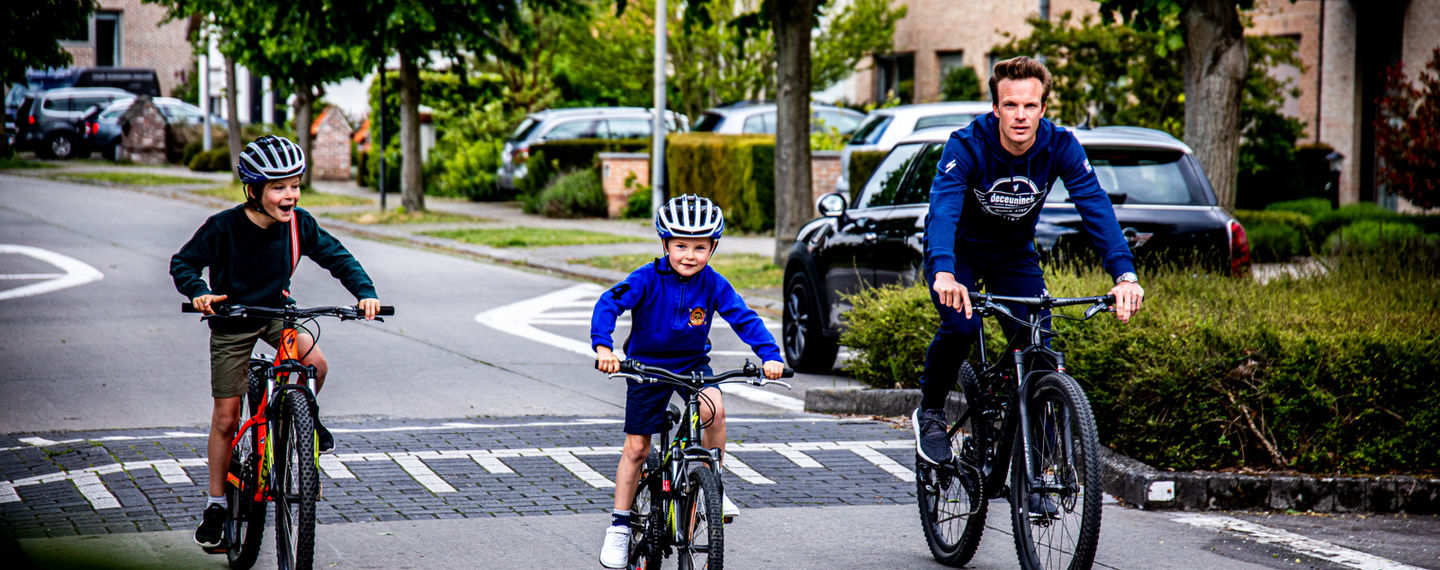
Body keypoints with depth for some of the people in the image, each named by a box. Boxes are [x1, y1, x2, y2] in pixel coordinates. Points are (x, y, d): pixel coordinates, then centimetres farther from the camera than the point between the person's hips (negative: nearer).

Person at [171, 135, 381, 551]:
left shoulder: (299, 225, -13)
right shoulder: (223, 228, -22)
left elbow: (337, 258, -4)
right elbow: (183, 263, -14)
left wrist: (365, 292, -19)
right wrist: (200, 292, -34)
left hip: (277, 313, 3)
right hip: (231, 321, -2)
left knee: (315, 363, -27)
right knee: (225, 419, 0)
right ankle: (216, 504, 15)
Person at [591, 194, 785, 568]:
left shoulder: (714, 285, -12)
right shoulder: (647, 279, -19)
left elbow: (744, 319, -13)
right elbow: (609, 304, -27)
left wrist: (770, 355, -28)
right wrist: (603, 347, -43)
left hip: (693, 364, 1)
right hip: (647, 365, -1)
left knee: (714, 409, -29)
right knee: (636, 447, 1)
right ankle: (619, 527, 14)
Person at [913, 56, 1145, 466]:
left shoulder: (1060, 147, -21)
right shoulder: (967, 146, -29)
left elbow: (1096, 206, -30)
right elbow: (943, 207, -42)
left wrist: (1124, 274, -45)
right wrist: (944, 273, -61)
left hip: (1014, 255, 3)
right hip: (958, 251, -3)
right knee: (961, 324, -29)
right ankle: (930, 412, -2)